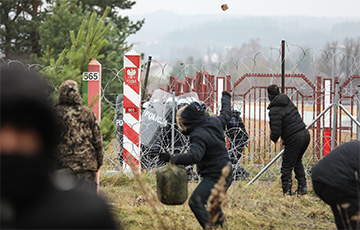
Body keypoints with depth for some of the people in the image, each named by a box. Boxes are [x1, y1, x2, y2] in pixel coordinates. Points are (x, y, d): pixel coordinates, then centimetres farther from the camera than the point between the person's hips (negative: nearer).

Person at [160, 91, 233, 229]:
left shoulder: (199, 135, -23)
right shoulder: (214, 123, 4)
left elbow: (194, 156, -37)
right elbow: (226, 114, 25)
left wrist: (172, 159, -37)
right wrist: (226, 98, 44)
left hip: (214, 178, -10)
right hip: (225, 174, 10)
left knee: (196, 202, -20)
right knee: (211, 202, 30)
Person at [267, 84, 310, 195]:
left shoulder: (274, 111, -14)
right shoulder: (288, 102, 10)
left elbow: (276, 132, -17)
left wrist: (273, 138, 7)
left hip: (294, 139, -8)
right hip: (305, 134, 8)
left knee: (287, 167, 3)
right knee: (297, 161, 27)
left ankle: (287, 192, 3)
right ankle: (302, 187, 23)